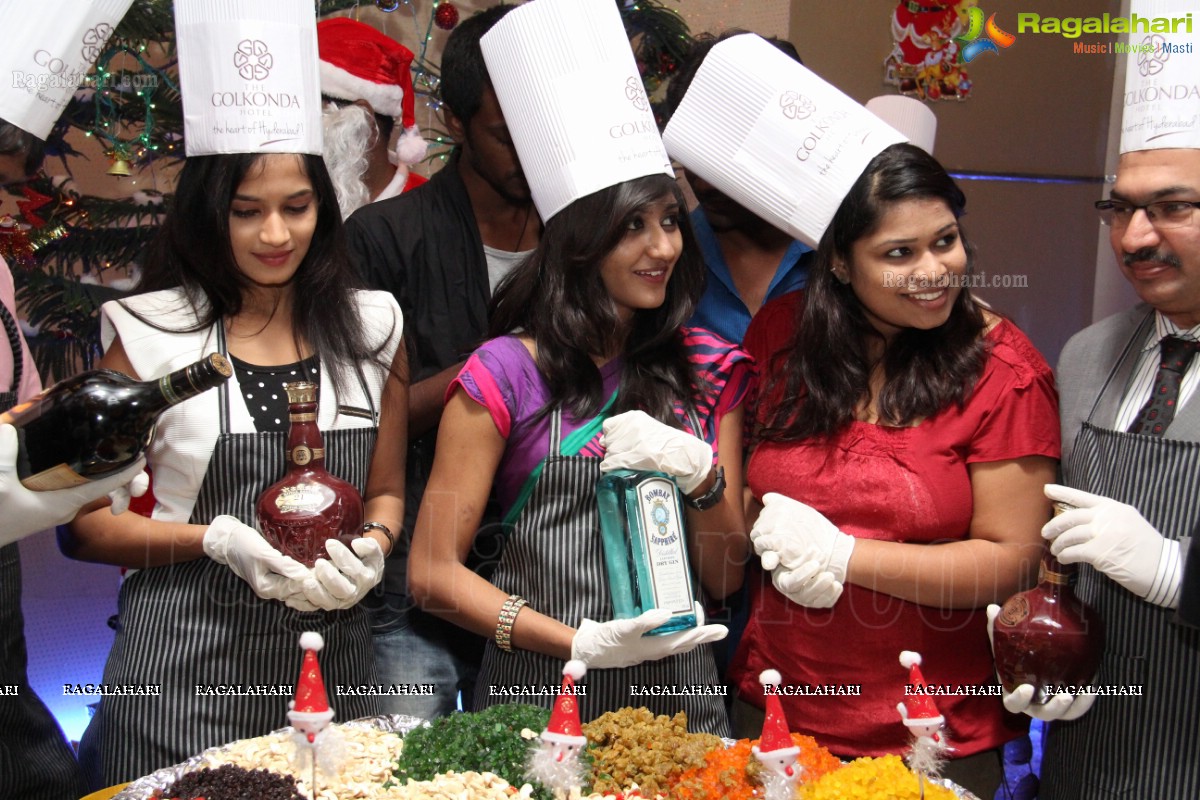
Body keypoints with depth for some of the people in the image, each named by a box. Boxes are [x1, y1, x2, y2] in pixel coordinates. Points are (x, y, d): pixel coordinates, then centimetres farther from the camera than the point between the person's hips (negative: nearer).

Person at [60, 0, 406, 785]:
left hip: (332, 662, 3)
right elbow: (88, 522, -2)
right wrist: (219, 540, -16)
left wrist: (371, 548, -7)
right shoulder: (150, 333, -5)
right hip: (182, 681, -3)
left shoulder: (373, 326, 4)